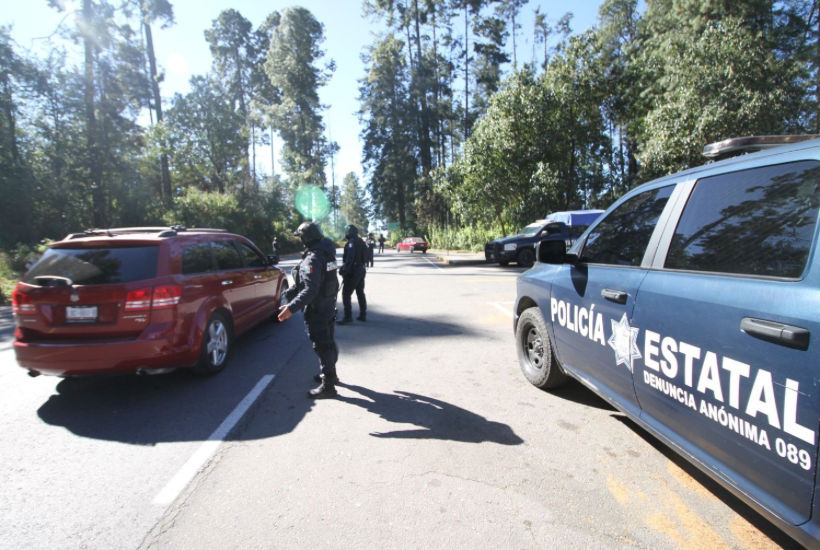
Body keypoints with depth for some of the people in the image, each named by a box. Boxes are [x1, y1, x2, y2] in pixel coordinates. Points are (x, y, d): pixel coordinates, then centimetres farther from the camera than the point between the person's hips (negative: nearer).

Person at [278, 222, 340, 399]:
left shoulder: (312, 259, -24)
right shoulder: (326, 251, 6)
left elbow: (310, 290, -33)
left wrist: (291, 307, -38)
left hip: (317, 308, -10)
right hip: (328, 304, 10)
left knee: (322, 345, -2)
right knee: (327, 341, 22)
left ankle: (328, 385, 7)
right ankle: (329, 374, 39)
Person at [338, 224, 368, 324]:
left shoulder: (352, 242, -15)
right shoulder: (361, 242, 15)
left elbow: (350, 257, -26)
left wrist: (344, 269, -27)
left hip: (353, 272, -10)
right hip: (361, 270, 10)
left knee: (346, 294, -6)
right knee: (360, 293, 15)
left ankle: (348, 317, -7)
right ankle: (363, 315, 19)